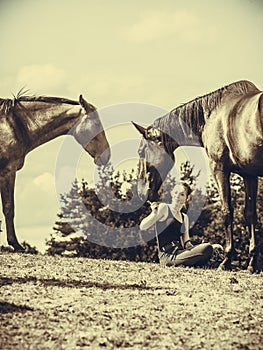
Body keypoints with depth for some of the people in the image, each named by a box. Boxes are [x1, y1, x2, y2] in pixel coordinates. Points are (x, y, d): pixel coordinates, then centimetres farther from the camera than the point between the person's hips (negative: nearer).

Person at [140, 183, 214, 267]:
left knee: (208, 248, -23)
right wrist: (154, 213, -16)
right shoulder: (164, 208, 5)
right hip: (166, 255, -7)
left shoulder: (184, 217, 24)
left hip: (180, 252, 7)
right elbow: (142, 227, -3)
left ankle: (172, 261, -19)